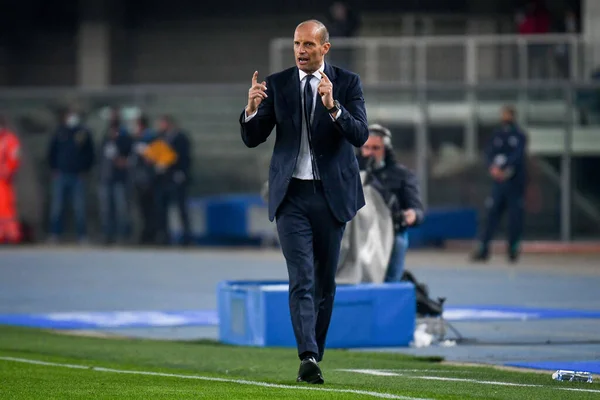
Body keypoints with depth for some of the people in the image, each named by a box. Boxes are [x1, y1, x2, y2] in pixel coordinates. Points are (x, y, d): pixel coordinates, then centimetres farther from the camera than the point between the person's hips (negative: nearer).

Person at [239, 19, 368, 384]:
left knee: (325, 281, 8)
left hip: (332, 194, 0)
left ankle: (316, 353, 20)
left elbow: (360, 136, -12)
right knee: (302, 278, -12)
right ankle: (308, 358, -23)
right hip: (292, 194, 0)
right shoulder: (276, 85, 3)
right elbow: (252, 139, 3)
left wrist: (332, 106, -28)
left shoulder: (347, 83, -1)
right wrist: (253, 108, -17)